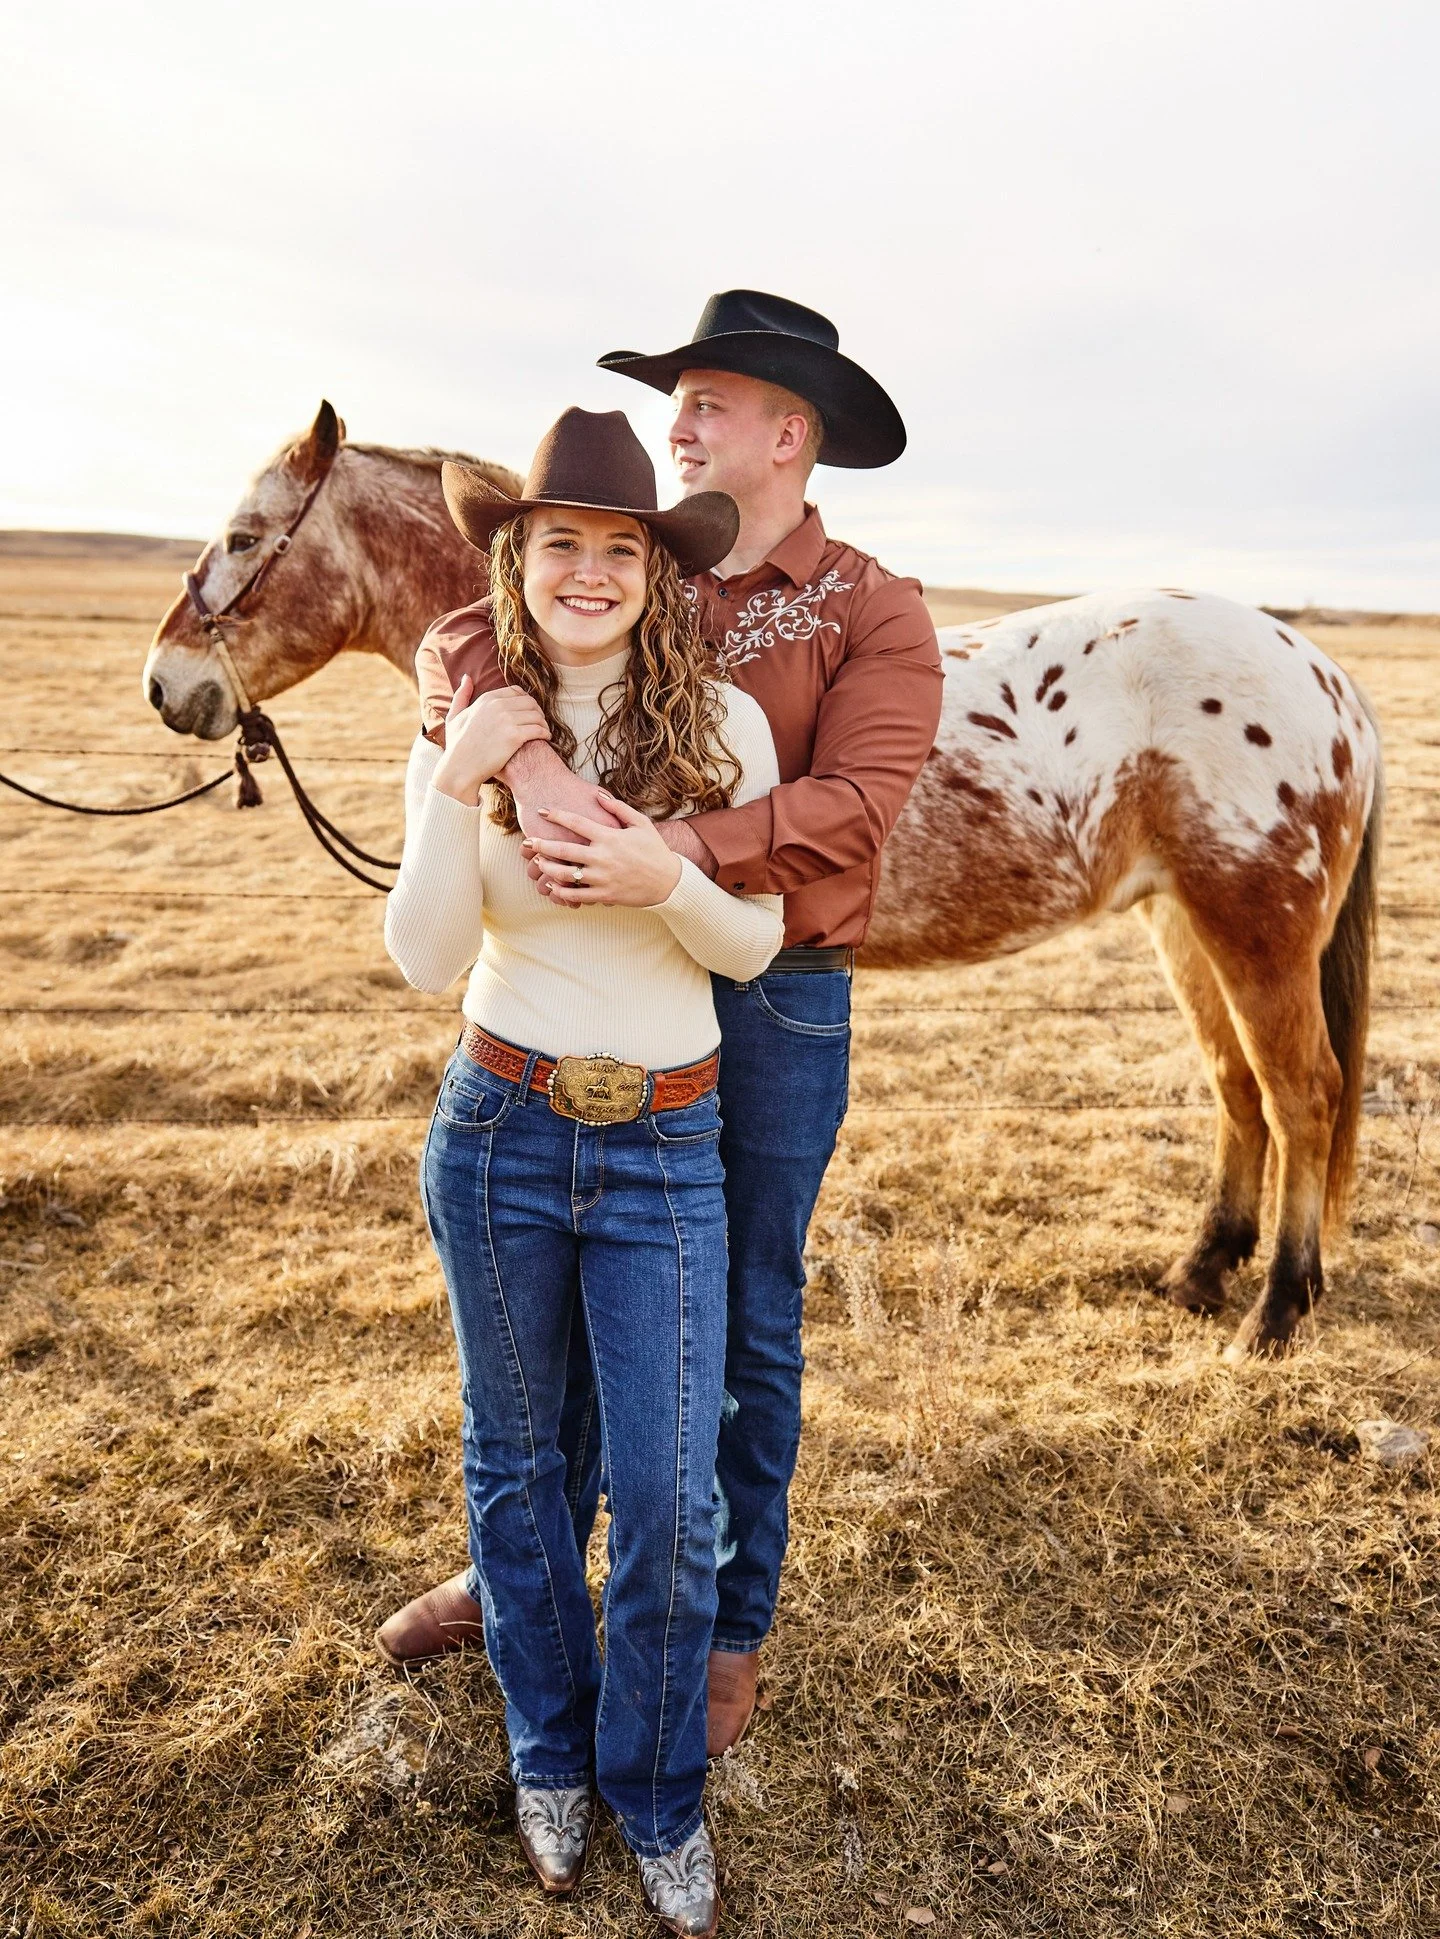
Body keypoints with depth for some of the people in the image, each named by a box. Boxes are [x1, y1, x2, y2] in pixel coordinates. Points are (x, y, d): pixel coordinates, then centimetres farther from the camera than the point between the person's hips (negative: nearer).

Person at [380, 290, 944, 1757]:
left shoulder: (875, 615, -5)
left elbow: (858, 806, -20)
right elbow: (463, 638, -8)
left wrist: (680, 848, -35)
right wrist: (525, 755, -30)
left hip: (778, 1004, -4)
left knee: (747, 1324, 10)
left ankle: (730, 1629, 32)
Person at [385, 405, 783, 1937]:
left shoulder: (723, 723, -5)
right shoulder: (469, 727, -2)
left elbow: (755, 945, -2)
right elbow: (424, 959, -8)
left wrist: (665, 877, -22)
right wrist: (459, 789, -21)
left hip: (664, 1149, -1)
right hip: (498, 1127, 2)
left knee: (668, 1498, 2)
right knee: (515, 1462, 17)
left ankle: (655, 1795, 31)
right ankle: (550, 1760, 42)